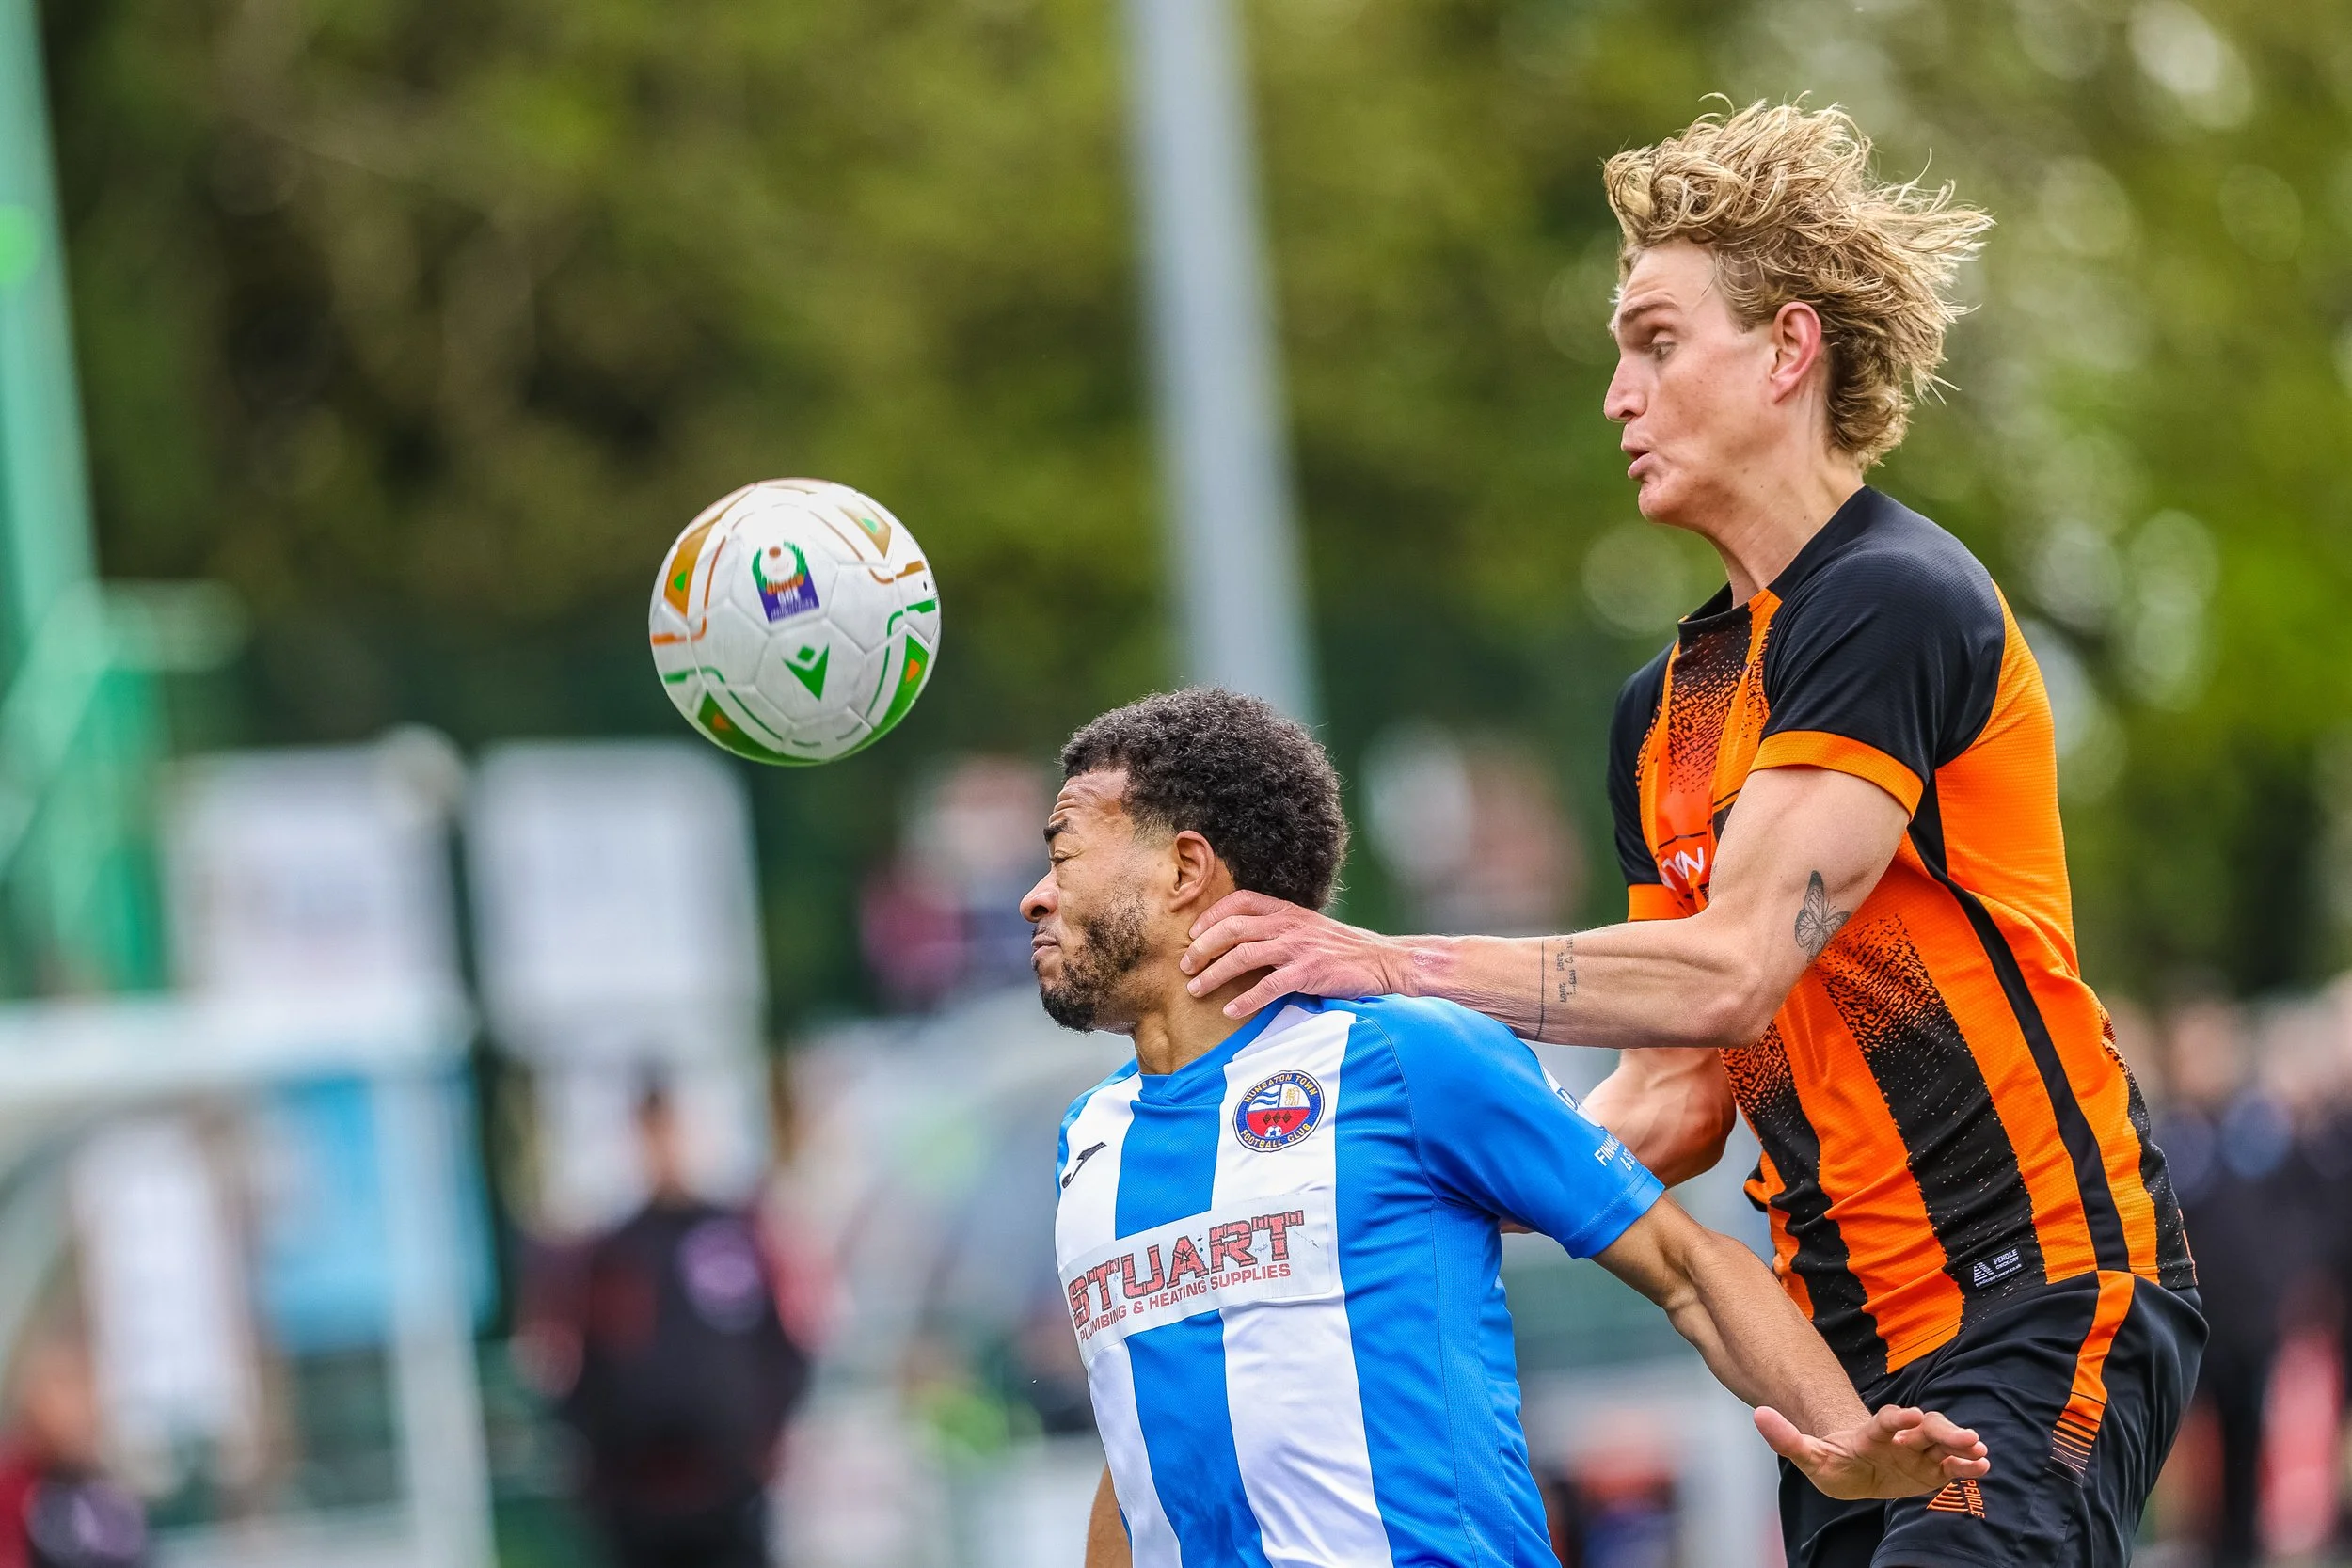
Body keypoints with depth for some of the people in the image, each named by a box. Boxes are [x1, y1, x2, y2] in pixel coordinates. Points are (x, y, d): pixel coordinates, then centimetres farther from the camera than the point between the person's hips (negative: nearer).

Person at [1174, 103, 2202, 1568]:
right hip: (1847, 1337, 8)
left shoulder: (1893, 599, -11)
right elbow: (1681, 1100, 17)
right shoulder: (1666, 709, 16)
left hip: (2043, 1298, -8)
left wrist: (1398, 965, -14)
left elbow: (1731, 972, -18)